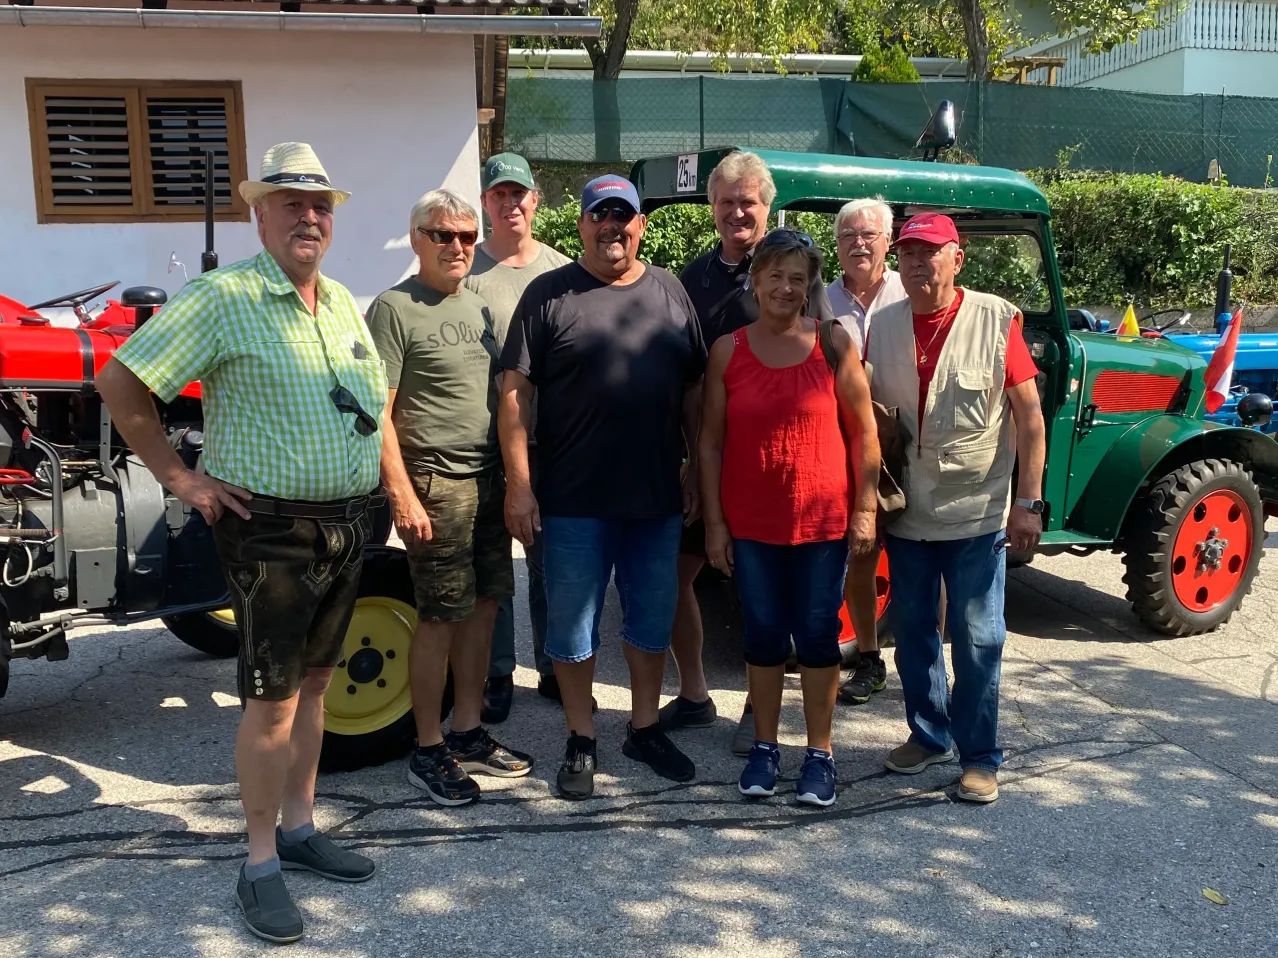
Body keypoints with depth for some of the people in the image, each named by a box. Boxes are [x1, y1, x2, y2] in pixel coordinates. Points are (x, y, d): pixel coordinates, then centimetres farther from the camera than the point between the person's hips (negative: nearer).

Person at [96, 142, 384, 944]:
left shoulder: (344, 302, 11)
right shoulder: (224, 298, -12)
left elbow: (377, 394, 26)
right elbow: (120, 383, -12)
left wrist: (385, 481, 14)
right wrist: (180, 478, -11)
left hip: (348, 524, 7)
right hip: (271, 529, -7)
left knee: (314, 681, 16)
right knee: (273, 697, -1)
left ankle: (299, 828, 30)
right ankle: (261, 864, 13)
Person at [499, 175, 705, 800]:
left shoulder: (670, 293, 8)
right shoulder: (548, 295, -2)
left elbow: (694, 390, 11)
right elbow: (515, 392, -6)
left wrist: (698, 469, 6)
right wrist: (518, 484, -12)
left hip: (658, 495, 3)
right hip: (574, 498, -3)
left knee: (653, 617, 14)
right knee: (572, 624, 7)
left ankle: (645, 728, 32)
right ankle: (581, 742, 23)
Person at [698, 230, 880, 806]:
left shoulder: (834, 343, -3)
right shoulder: (727, 351, 0)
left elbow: (864, 430, 0)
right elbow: (710, 441, 1)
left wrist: (865, 507, -4)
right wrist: (714, 522, -2)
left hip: (822, 519, -1)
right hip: (750, 522, 1)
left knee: (818, 633, 8)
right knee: (763, 632, 12)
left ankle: (820, 753, 23)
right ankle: (764, 747, 27)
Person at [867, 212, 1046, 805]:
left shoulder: (996, 320, -8)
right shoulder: (882, 326, 1)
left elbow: (1030, 415, -7)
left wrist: (1028, 503, -10)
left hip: (977, 514, -3)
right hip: (907, 514, 4)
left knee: (977, 640, 4)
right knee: (911, 632, 15)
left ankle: (980, 757, 19)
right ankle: (929, 734, 34)